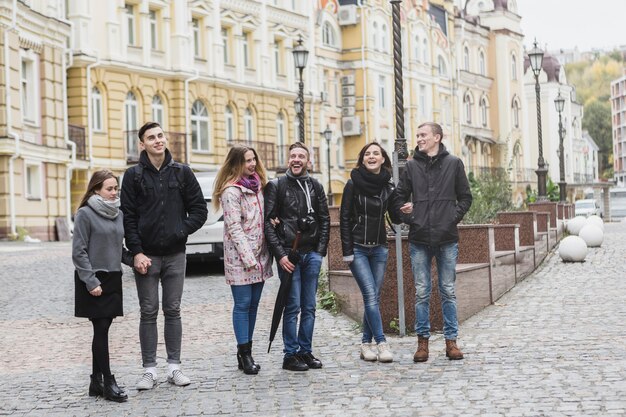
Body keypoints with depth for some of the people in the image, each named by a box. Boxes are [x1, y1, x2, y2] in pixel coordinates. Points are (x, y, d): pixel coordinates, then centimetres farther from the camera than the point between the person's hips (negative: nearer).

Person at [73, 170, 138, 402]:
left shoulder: (118, 215, 11)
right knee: (101, 330, -6)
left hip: (112, 279, 6)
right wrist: (91, 282, -16)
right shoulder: (85, 214, -8)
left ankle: (96, 382, 15)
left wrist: (134, 260, 0)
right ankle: (108, 383, -2)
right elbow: (78, 252, -11)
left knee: (102, 330, 9)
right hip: (94, 281, -6)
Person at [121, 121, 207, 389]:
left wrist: (182, 230, -9)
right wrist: (136, 252, -10)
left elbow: (199, 209, 6)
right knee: (148, 312, 3)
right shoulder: (133, 176, 0)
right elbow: (128, 217, -3)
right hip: (146, 255, -1)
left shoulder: (182, 173, 5)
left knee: (173, 311, 7)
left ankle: (174, 367, 14)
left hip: (175, 254, 1)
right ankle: (149, 370, 9)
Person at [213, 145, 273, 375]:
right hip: (239, 257, -7)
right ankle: (244, 353, 2)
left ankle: (246, 351, 16)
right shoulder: (231, 191, -11)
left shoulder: (257, 186, 14)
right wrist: (248, 258, -18)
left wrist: (264, 255, 7)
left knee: (253, 304, 9)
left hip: (259, 255, 7)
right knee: (243, 304, -3)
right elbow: (234, 228, -15)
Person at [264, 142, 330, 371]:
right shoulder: (276, 186, 0)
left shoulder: (315, 186, 12)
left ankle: (306, 351, 16)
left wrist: (320, 250, 3)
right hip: (288, 253, -4)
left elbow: (325, 220, 14)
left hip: (312, 254, 4)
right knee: (293, 307, -4)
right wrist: (280, 254, -11)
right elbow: (268, 222, -5)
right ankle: (290, 355, 2)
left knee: (309, 307, 7)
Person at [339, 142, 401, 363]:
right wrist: (347, 251, -9)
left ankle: (366, 343, 11)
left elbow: (395, 218, 10)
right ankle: (381, 343, -11)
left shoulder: (388, 185, 3)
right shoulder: (353, 183, -6)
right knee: (371, 295, -12)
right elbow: (344, 218, -5)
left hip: (379, 248, 4)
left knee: (373, 297, 4)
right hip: (358, 248, -4)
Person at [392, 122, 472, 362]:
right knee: (422, 292, 4)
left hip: (447, 239, -1)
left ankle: (451, 340, 11)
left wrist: (454, 218, -4)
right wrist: (409, 218, -1)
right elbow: (399, 198, 13)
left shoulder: (454, 164, 4)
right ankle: (422, 341, 11)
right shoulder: (411, 166, 7)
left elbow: (465, 197, 8)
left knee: (448, 291, 5)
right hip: (419, 239, 1)